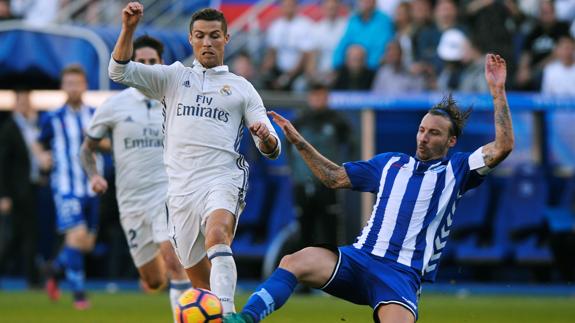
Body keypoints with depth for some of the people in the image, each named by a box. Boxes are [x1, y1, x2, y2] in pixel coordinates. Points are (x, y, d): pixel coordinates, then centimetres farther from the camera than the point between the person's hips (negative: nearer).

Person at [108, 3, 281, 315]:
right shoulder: (173, 77, 18)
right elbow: (120, 71, 7)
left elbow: (271, 149, 10)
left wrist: (266, 139, -14)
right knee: (199, 281, 5)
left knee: (217, 236, -34)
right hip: (181, 187, 3)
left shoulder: (242, 88, 14)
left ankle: (226, 315, -49)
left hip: (222, 180, -3)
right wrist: (128, 29, -9)